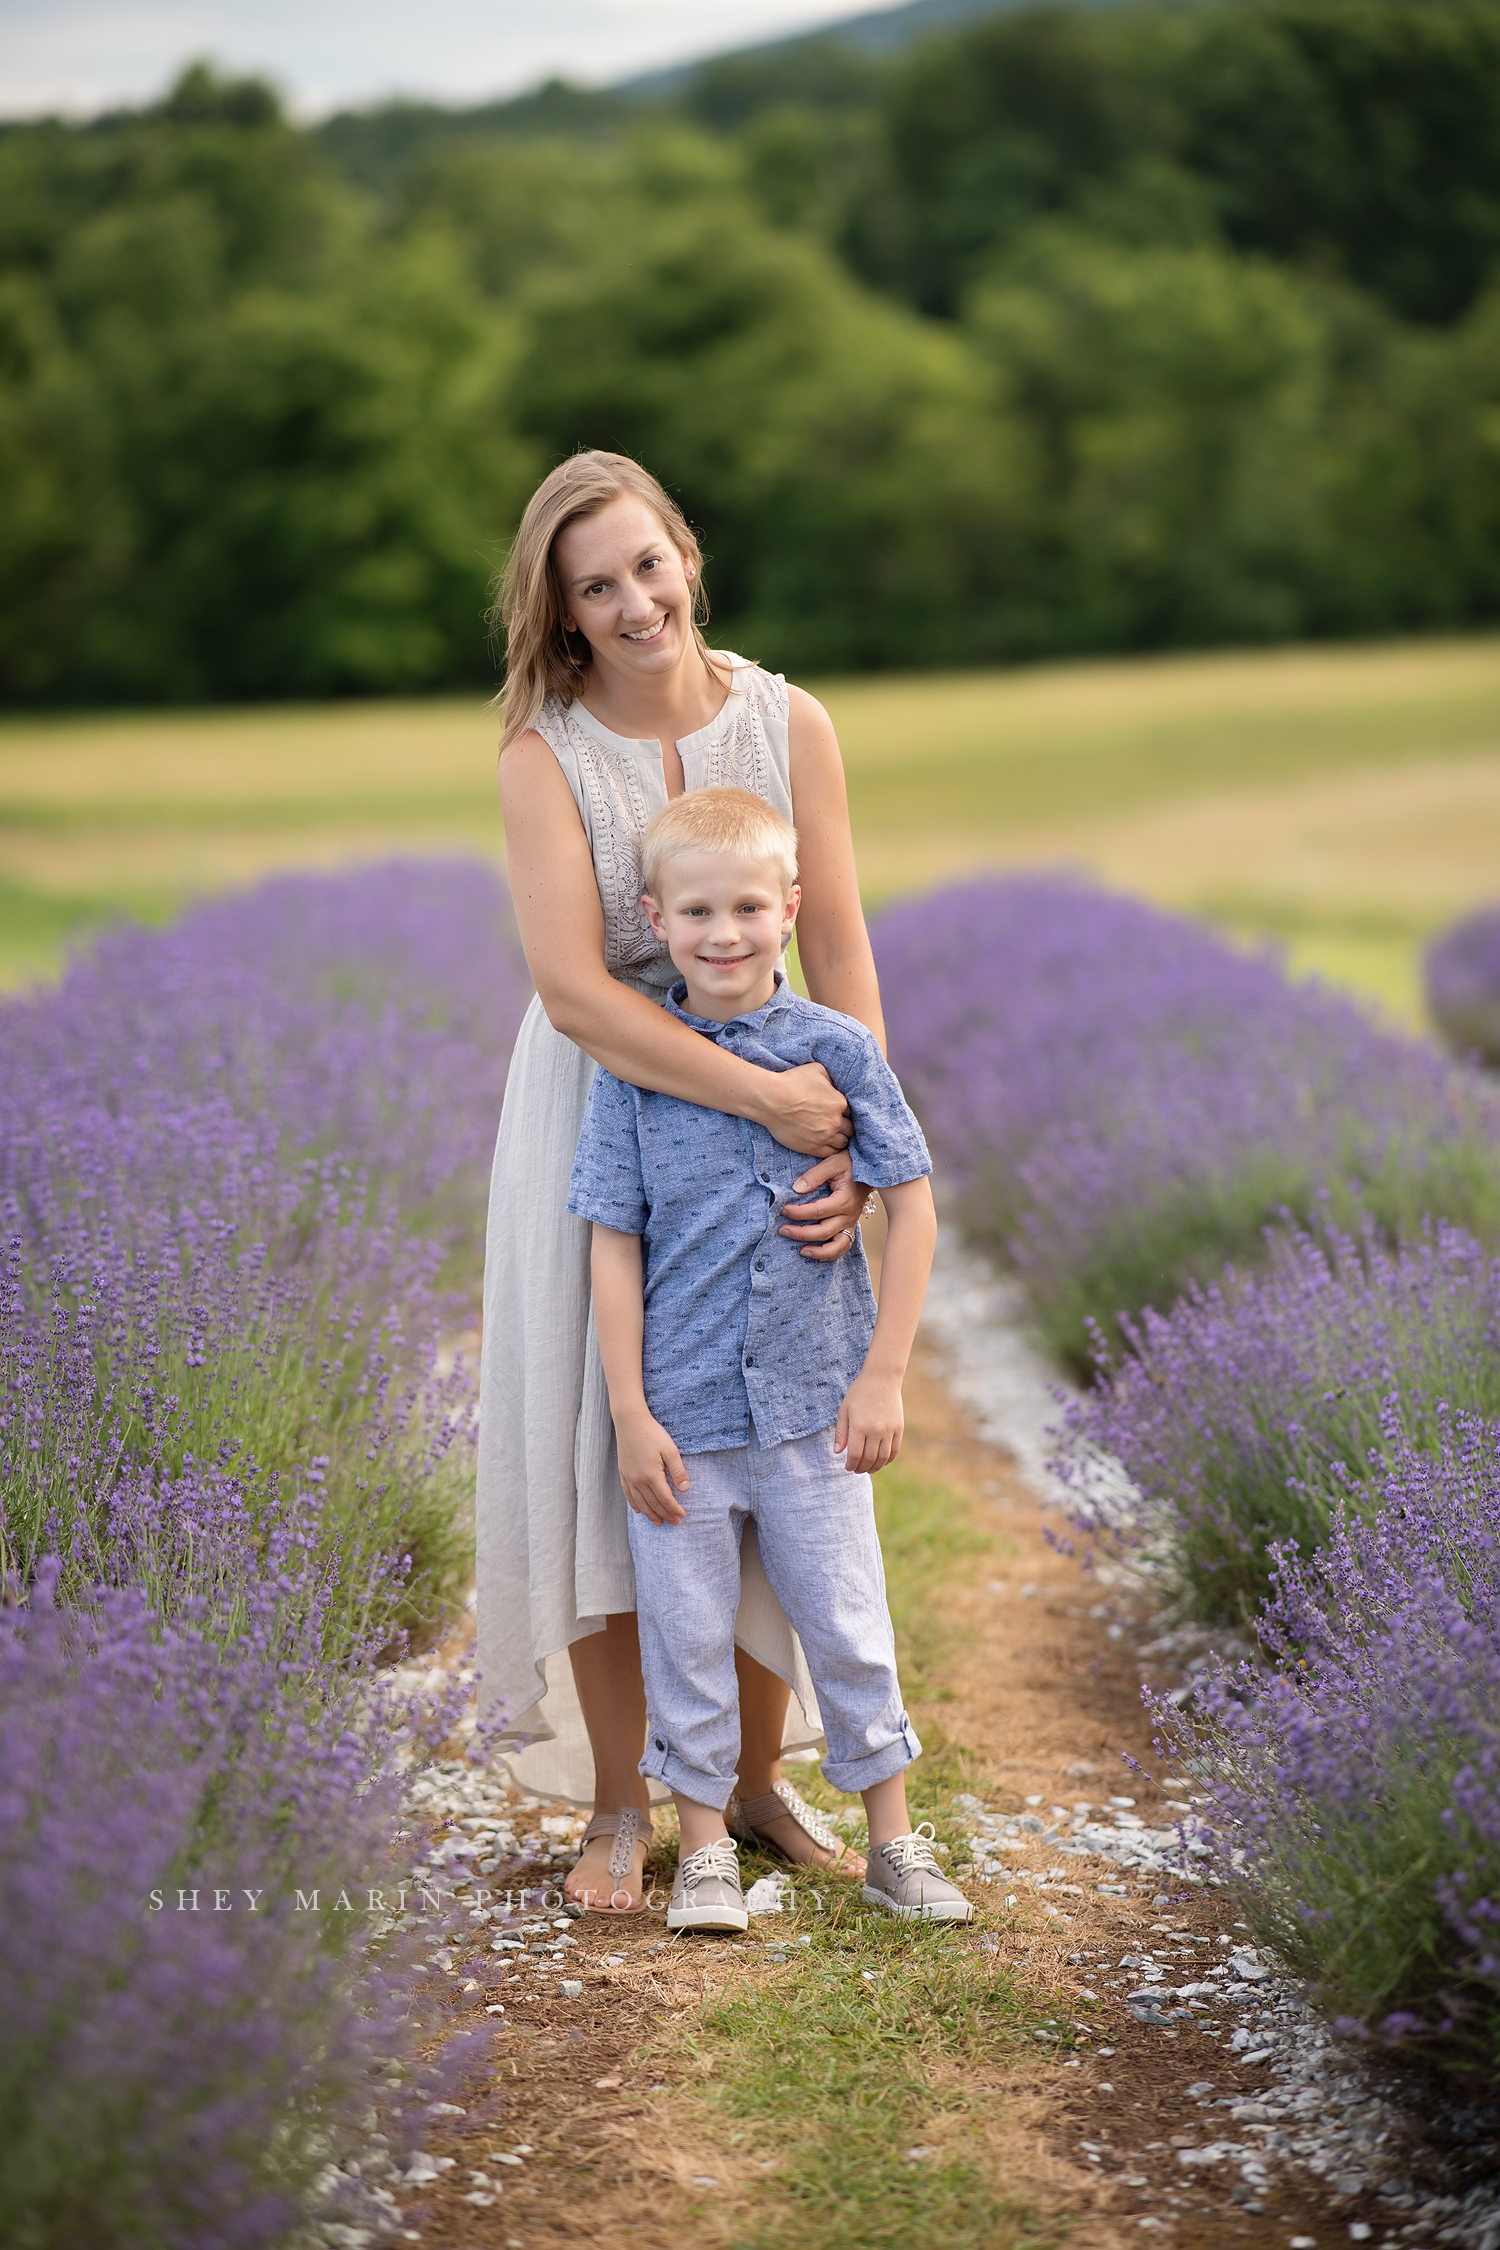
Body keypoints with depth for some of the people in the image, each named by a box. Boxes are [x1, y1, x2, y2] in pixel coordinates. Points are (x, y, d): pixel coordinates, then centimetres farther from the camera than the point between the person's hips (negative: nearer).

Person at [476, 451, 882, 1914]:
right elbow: (574, 987, -22)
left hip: (778, 1109, 2)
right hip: (602, 1110, -2)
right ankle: (622, 1804, 16)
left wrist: (854, 1150, -17)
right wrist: (770, 1096, -28)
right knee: (604, 1442, 2)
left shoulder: (787, 726, -6)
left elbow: (840, 957, -6)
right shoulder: (543, 756, -13)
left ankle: (757, 1774, 27)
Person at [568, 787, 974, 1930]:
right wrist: (630, 1415, -6)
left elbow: (913, 1204, 0)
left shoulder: (838, 1048, -4)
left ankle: (894, 1844, 23)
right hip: (683, 1414, 0)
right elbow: (615, 1244, -2)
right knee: (688, 1636, 8)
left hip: (814, 1407, 0)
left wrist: (883, 1375, -3)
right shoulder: (634, 1069, -4)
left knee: (850, 1630, 9)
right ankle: (705, 1847, 23)